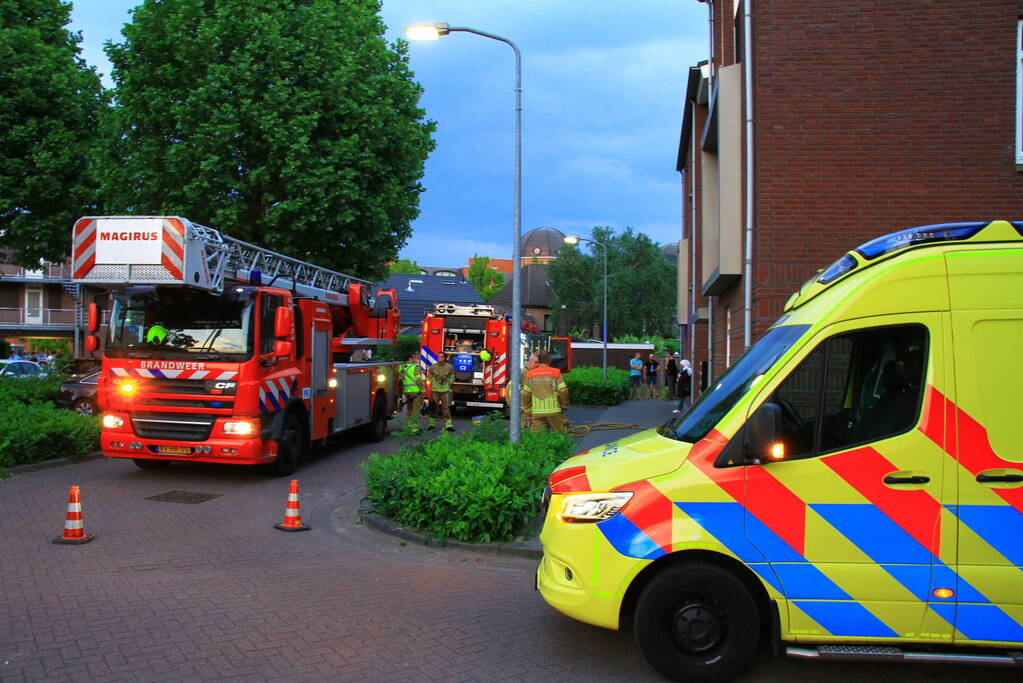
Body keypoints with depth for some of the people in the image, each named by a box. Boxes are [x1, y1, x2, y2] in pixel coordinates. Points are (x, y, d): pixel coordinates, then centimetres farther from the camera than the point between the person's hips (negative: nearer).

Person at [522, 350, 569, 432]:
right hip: (553, 410, -2)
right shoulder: (556, 373, 1)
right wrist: (564, 406, 10)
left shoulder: (530, 374, 7)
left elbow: (525, 394, 6)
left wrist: (528, 411, 15)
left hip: (537, 412, 2)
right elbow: (563, 391, -6)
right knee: (560, 431, 12)